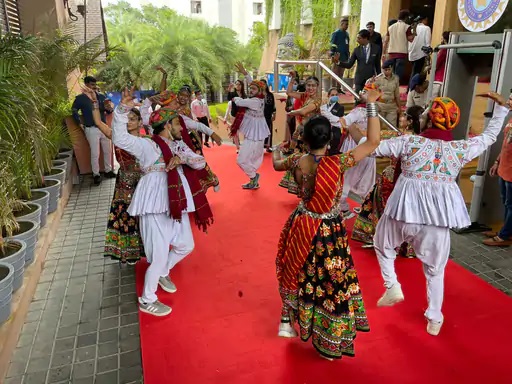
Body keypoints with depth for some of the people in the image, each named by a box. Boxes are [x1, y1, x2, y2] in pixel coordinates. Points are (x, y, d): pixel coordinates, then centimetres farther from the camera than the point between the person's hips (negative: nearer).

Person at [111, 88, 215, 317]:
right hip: (156, 206, -8)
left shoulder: (180, 146, 14)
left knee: (186, 246, 18)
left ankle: (163, 273, 45)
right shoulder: (147, 145, -7)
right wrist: (123, 109, -31)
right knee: (160, 254, -3)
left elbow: (201, 163, 5)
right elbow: (120, 138, -19)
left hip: (176, 205, 8)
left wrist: (183, 158, -15)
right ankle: (147, 300, 18)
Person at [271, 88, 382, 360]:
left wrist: (276, 155, 36)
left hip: (302, 227, 4)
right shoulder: (337, 164, -23)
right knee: (332, 282, 12)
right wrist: (372, 105, -13)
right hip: (329, 231, -4)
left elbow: (277, 164, 13)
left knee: (299, 274, 25)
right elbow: (373, 142, -19)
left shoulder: (297, 162, -10)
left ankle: (288, 323, 41)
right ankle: (329, 344, 26)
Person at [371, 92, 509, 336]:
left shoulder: (409, 141, -4)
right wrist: (501, 106, 30)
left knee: (383, 243, 28)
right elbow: (490, 136, 20)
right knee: (435, 268, 19)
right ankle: (434, 319, 31)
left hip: (406, 207, -2)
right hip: (439, 212, 2)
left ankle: (392, 287, 18)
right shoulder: (461, 149, 3)